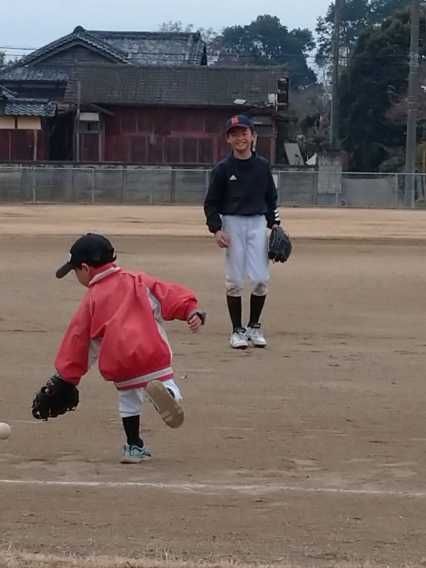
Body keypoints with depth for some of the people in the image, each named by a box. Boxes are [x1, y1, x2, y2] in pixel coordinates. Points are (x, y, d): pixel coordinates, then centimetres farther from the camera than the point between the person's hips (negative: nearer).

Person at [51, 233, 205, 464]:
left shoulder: (91, 300, 16)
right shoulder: (138, 281, 18)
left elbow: (78, 340, 17)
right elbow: (171, 295, 4)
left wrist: (65, 378, 22)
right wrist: (192, 312, -8)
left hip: (118, 362, 1)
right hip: (151, 352, -1)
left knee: (128, 398, 23)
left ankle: (134, 447, 25)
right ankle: (166, 391, -34)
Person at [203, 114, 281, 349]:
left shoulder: (262, 166, 6)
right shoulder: (223, 169, -2)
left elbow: (271, 198, 14)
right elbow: (211, 202, 0)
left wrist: (274, 224, 4)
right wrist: (216, 229, -12)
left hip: (258, 224, 2)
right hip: (232, 224, -2)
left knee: (260, 279, -3)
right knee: (234, 280, -1)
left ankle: (254, 326, 14)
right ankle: (237, 330, 9)